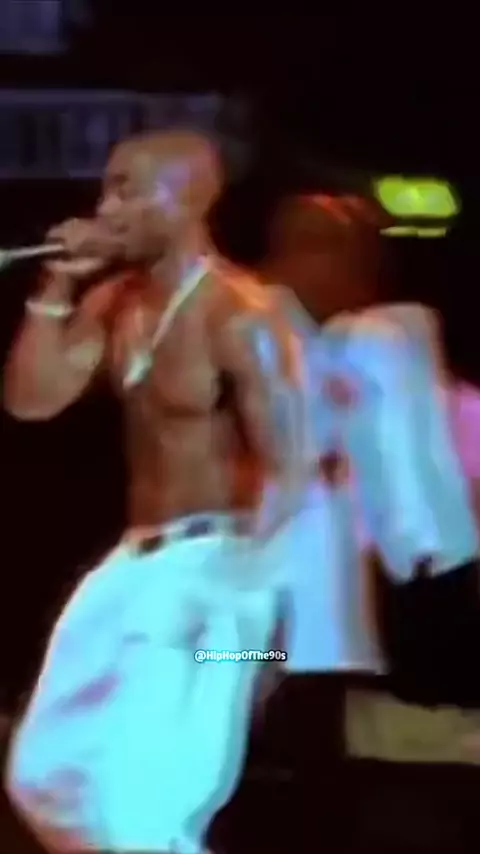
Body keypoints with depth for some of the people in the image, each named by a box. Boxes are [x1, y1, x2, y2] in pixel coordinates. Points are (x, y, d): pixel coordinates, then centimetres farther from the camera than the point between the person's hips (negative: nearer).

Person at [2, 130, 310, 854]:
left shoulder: (238, 318, -16)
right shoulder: (113, 302, 7)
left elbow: (286, 469, -19)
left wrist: (237, 591, -23)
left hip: (210, 563, -9)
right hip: (136, 561, 9)